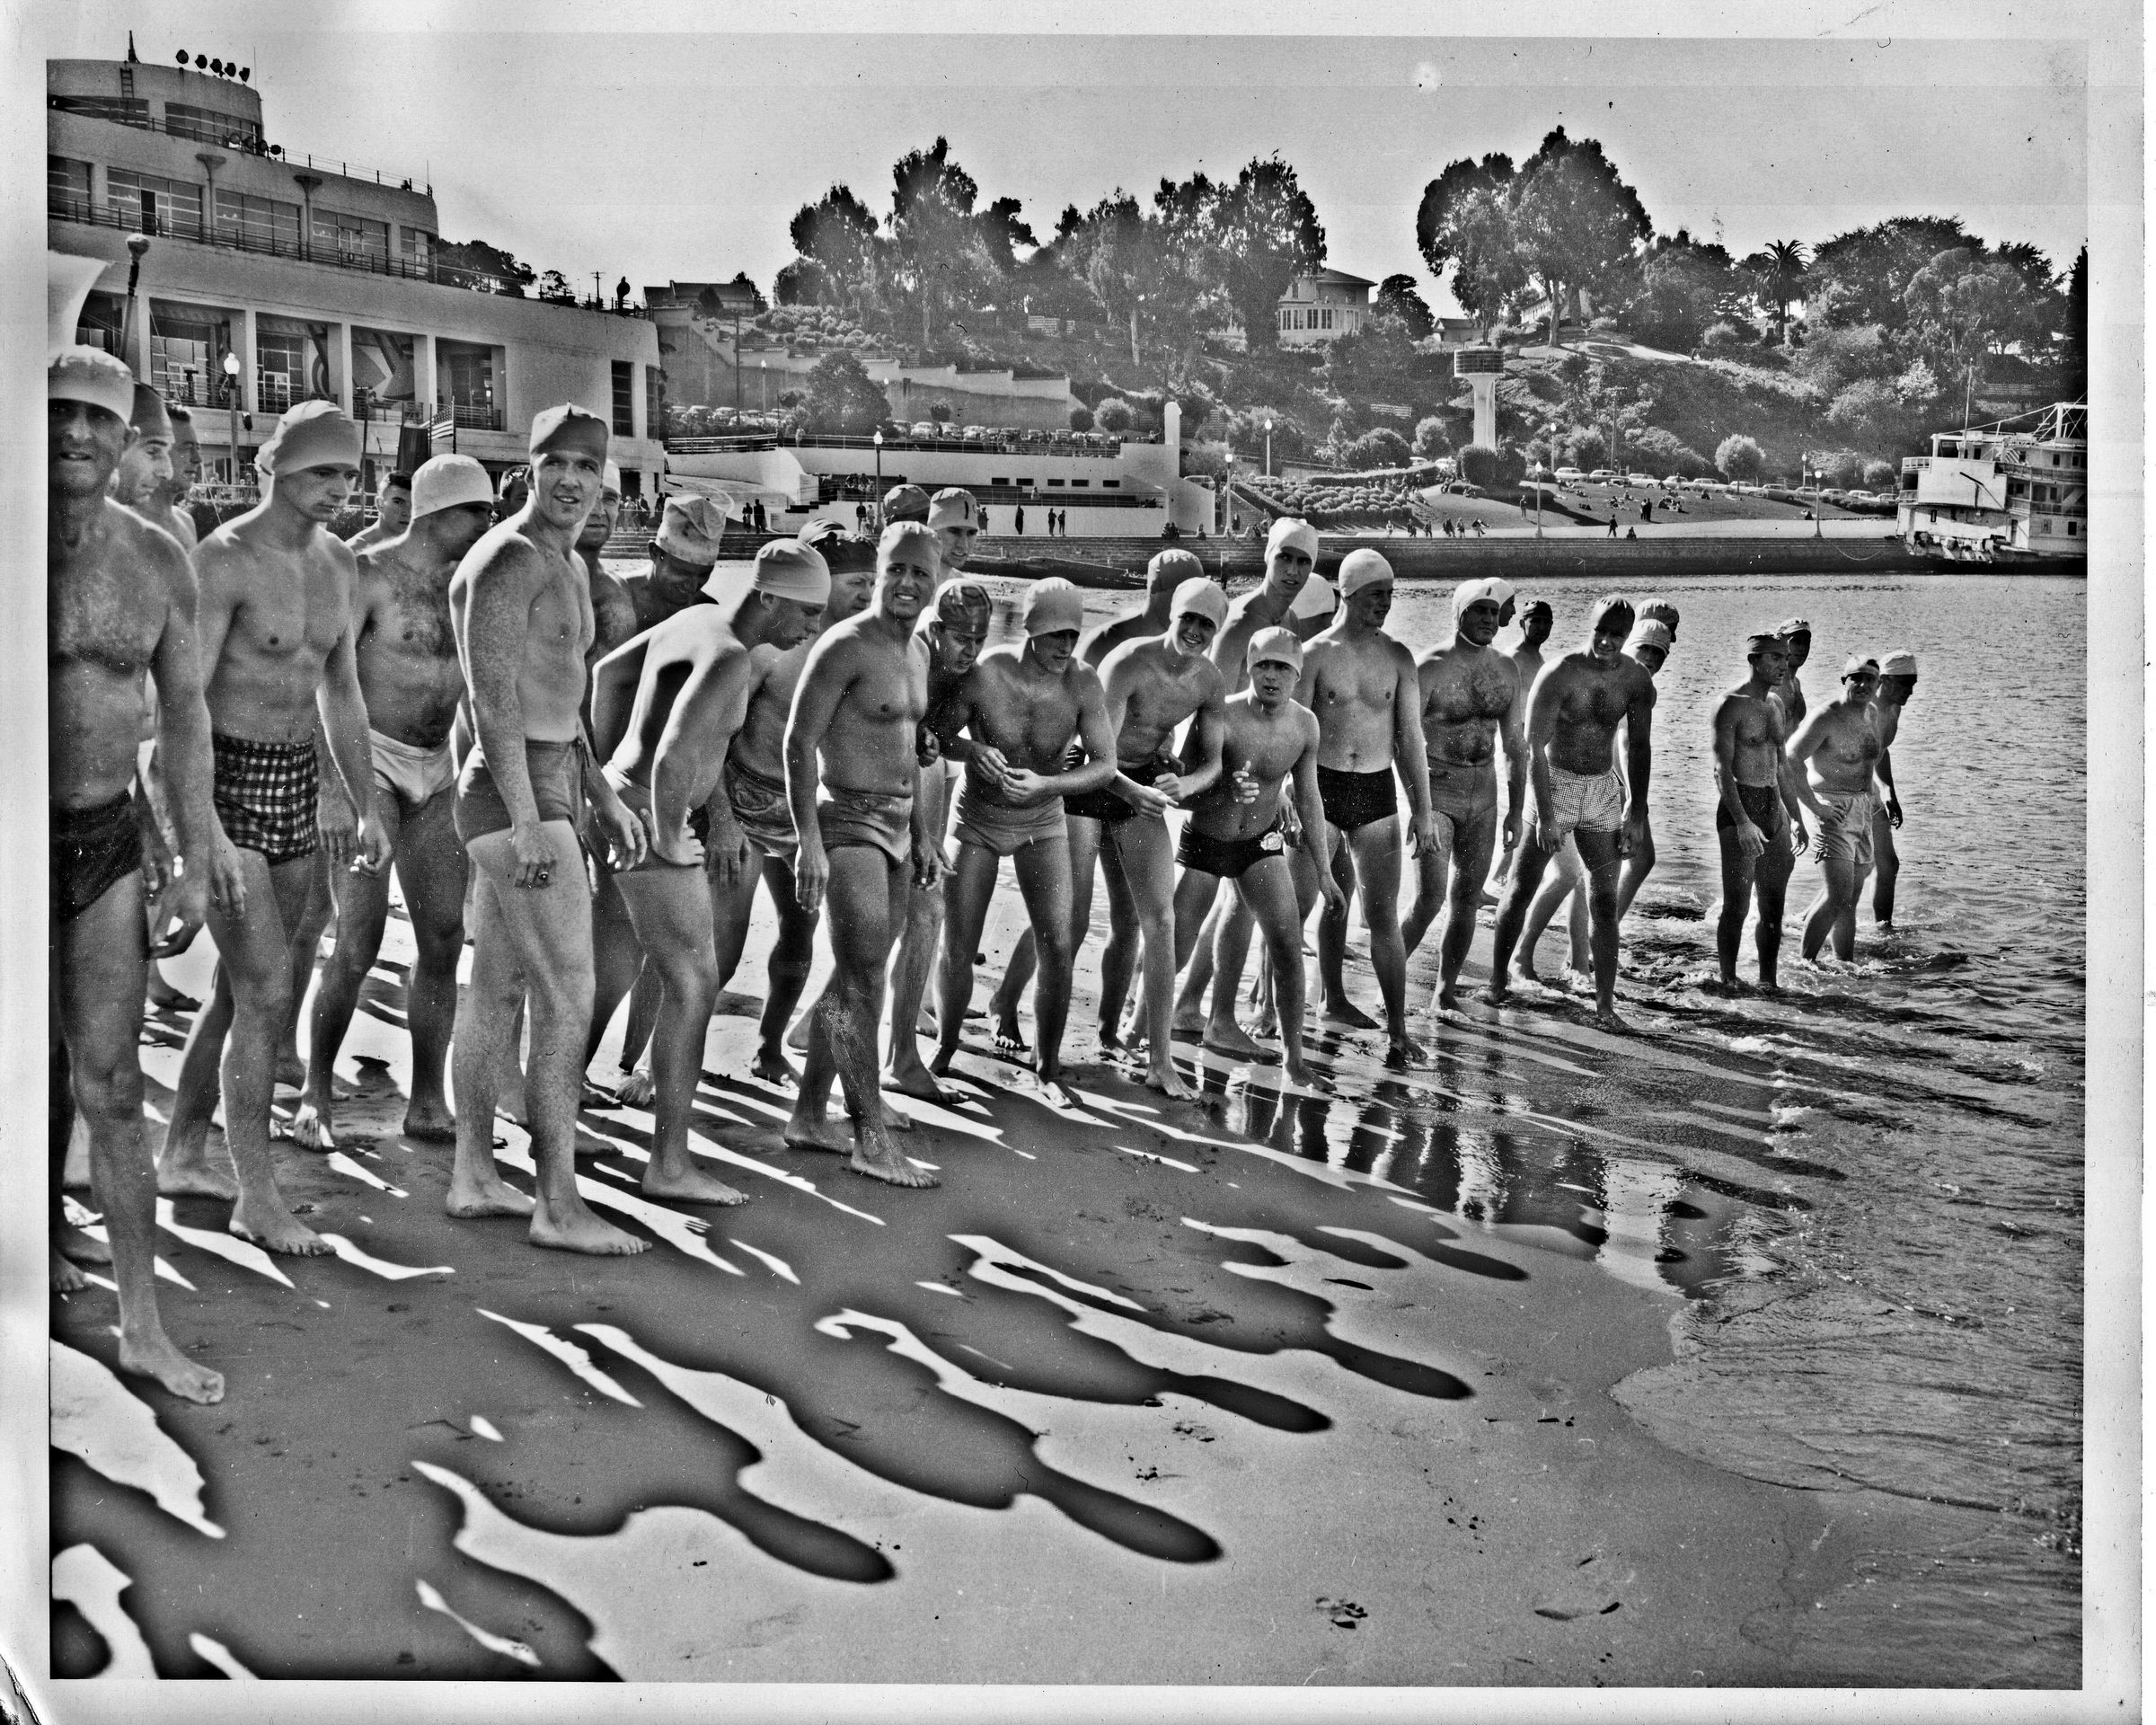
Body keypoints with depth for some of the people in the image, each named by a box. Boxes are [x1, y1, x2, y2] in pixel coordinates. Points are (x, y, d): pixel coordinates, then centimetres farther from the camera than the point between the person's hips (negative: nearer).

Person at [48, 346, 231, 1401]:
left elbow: (184, 713, 11)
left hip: (106, 844, 2)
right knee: (39, 1074, 10)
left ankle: (143, 1329, 5)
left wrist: (197, 855, 9)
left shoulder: (156, 563, 3)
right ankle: (45, 1250, 32)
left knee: (111, 1092, 1)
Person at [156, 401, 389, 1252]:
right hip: (223, 782, -8)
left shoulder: (339, 563, 9)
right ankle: (257, 1198, -4)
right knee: (267, 990, -11)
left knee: (246, 986, 15)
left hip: (295, 783, 8)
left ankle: (182, 1153, 30)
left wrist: (365, 805, 17)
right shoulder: (224, 559, -15)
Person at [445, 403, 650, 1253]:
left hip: (541, 794, 10)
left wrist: (604, 798, 24)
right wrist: (528, 820, -26)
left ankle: (474, 1176, 23)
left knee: (496, 990, 14)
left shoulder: (564, 566, 18)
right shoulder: (509, 560, -14)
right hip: (516, 800, -10)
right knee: (568, 1000, -9)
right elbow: (493, 697, -21)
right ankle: (559, 1206, -5)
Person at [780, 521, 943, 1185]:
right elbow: (798, 743, -16)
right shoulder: (846, 646, -14)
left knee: (851, 981, 13)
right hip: (848, 823, -9)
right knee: (863, 984, -9)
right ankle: (872, 1140, -5)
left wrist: (921, 832, 21)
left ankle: (808, 1117, 23)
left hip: (894, 825, 9)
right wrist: (808, 841, -22)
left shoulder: (917, 651, 13)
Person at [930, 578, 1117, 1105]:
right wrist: (974, 750, -33)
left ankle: (1047, 1068, 9)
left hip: (1042, 823, 1)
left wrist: (1044, 784, -32)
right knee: (956, 950, 0)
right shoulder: (984, 676, -23)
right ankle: (943, 1053, 23)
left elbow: (1105, 764, -17)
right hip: (977, 819, -1)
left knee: (1058, 948, -7)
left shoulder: (1082, 683, -18)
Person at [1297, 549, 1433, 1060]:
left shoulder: (1398, 658, 7)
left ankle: (1397, 1028, 1)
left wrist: (1422, 811, 3)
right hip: (1321, 788, -2)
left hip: (1377, 790, 2)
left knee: (1383, 914, 0)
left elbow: (1410, 738, 8)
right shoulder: (1315, 654, -4)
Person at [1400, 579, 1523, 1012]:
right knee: (1430, 896, -13)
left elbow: (1514, 745, 12)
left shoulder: (1507, 669, 5)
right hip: (1435, 787, -5)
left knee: (1467, 897, 7)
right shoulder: (1430, 668, -12)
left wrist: (1515, 810, 10)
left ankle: (1446, 992, 18)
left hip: (1483, 793, 5)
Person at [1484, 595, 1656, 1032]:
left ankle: (1605, 1005, 3)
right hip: (1554, 783, -3)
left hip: (1603, 791, 3)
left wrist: (1636, 808, 6)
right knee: (1522, 889, 0)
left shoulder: (1636, 680, -2)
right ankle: (1497, 983, 15)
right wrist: (1544, 815, -21)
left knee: (1605, 902, 0)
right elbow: (1535, 748, -17)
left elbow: (1639, 746, 9)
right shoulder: (1559, 676, -15)